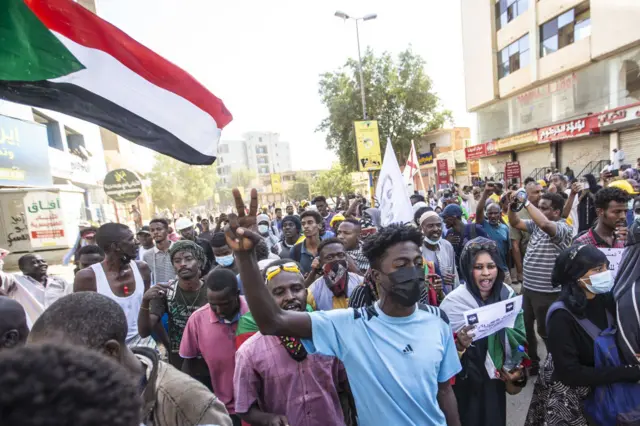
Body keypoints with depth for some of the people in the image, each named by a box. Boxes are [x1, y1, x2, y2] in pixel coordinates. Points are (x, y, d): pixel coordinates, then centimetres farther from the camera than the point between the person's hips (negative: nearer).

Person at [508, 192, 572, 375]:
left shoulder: (563, 228, -18)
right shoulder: (536, 224, 4)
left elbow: (545, 224, -38)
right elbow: (515, 223, 5)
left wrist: (526, 202, -30)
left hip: (547, 292, -7)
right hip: (528, 287, 8)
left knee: (546, 331, 9)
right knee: (525, 327, 19)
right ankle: (531, 361, 38)